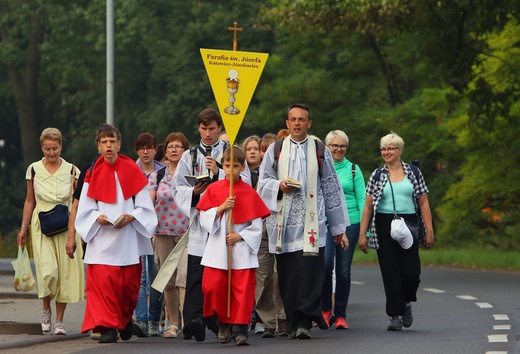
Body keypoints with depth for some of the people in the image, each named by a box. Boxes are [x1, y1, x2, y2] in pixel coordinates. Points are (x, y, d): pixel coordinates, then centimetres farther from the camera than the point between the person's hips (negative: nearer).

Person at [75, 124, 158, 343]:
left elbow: (145, 207, 4)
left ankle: (125, 319, 30)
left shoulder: (132, 171, 4)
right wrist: (98, 217, -13)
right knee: (103, 282, -13)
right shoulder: (93, 174, 4)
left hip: (128, 240, 0)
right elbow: (85, 210, 6)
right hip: (102, 241, 0)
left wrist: (131, 217, -13)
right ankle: (108, 327, -9)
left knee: (129, 284, 4)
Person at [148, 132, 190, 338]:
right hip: (163, 232, 3)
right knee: (168, 280, 6)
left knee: (185, 277, -16)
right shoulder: (157, 176, 10)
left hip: (187, 232, -3)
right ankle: (173, 323, 15)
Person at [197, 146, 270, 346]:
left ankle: (240, 329, -2)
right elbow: (204, 219, 2)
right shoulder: (213, 189, 5)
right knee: (214, 286, -4)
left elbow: (256, 225, 0)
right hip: (217, 249, 1)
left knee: (243, 290, -6)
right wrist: (220, 208, -12)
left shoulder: (249, 193, 1)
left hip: (241, 250, -1)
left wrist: (240, 236, -12)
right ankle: (223, 323, 15)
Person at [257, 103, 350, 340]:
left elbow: (331, 188, 14)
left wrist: (339, 227, 13)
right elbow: (263, 183, 12)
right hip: (283, 221, 1)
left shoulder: (320, 151, 12)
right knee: (287, 275, -1)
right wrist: (279, 186, -11)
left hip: (311, 221, -1)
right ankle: (294, 323, 5)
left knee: (309, 273, -14)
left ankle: (303, 322, -16)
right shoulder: (275, 150, 14)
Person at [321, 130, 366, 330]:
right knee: (325, 264, -18)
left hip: (349, 223, 1)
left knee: (343, 270, 2)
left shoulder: (353, 170, 8)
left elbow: (362, 199, 7)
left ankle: (341, 315, 9)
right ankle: (326, 308, -1)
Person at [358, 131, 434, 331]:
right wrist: (362, 234, 1)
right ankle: (395, 315, 3)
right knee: (390, 274, -3)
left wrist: (429, 231, 0)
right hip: (384, 228, 0)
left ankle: (406, 302, 21)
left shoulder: (413, 173, 8)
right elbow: (368, 206, 7)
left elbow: (423, 204, 7)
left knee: (411, 273, -8)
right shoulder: (377, 176, 8)